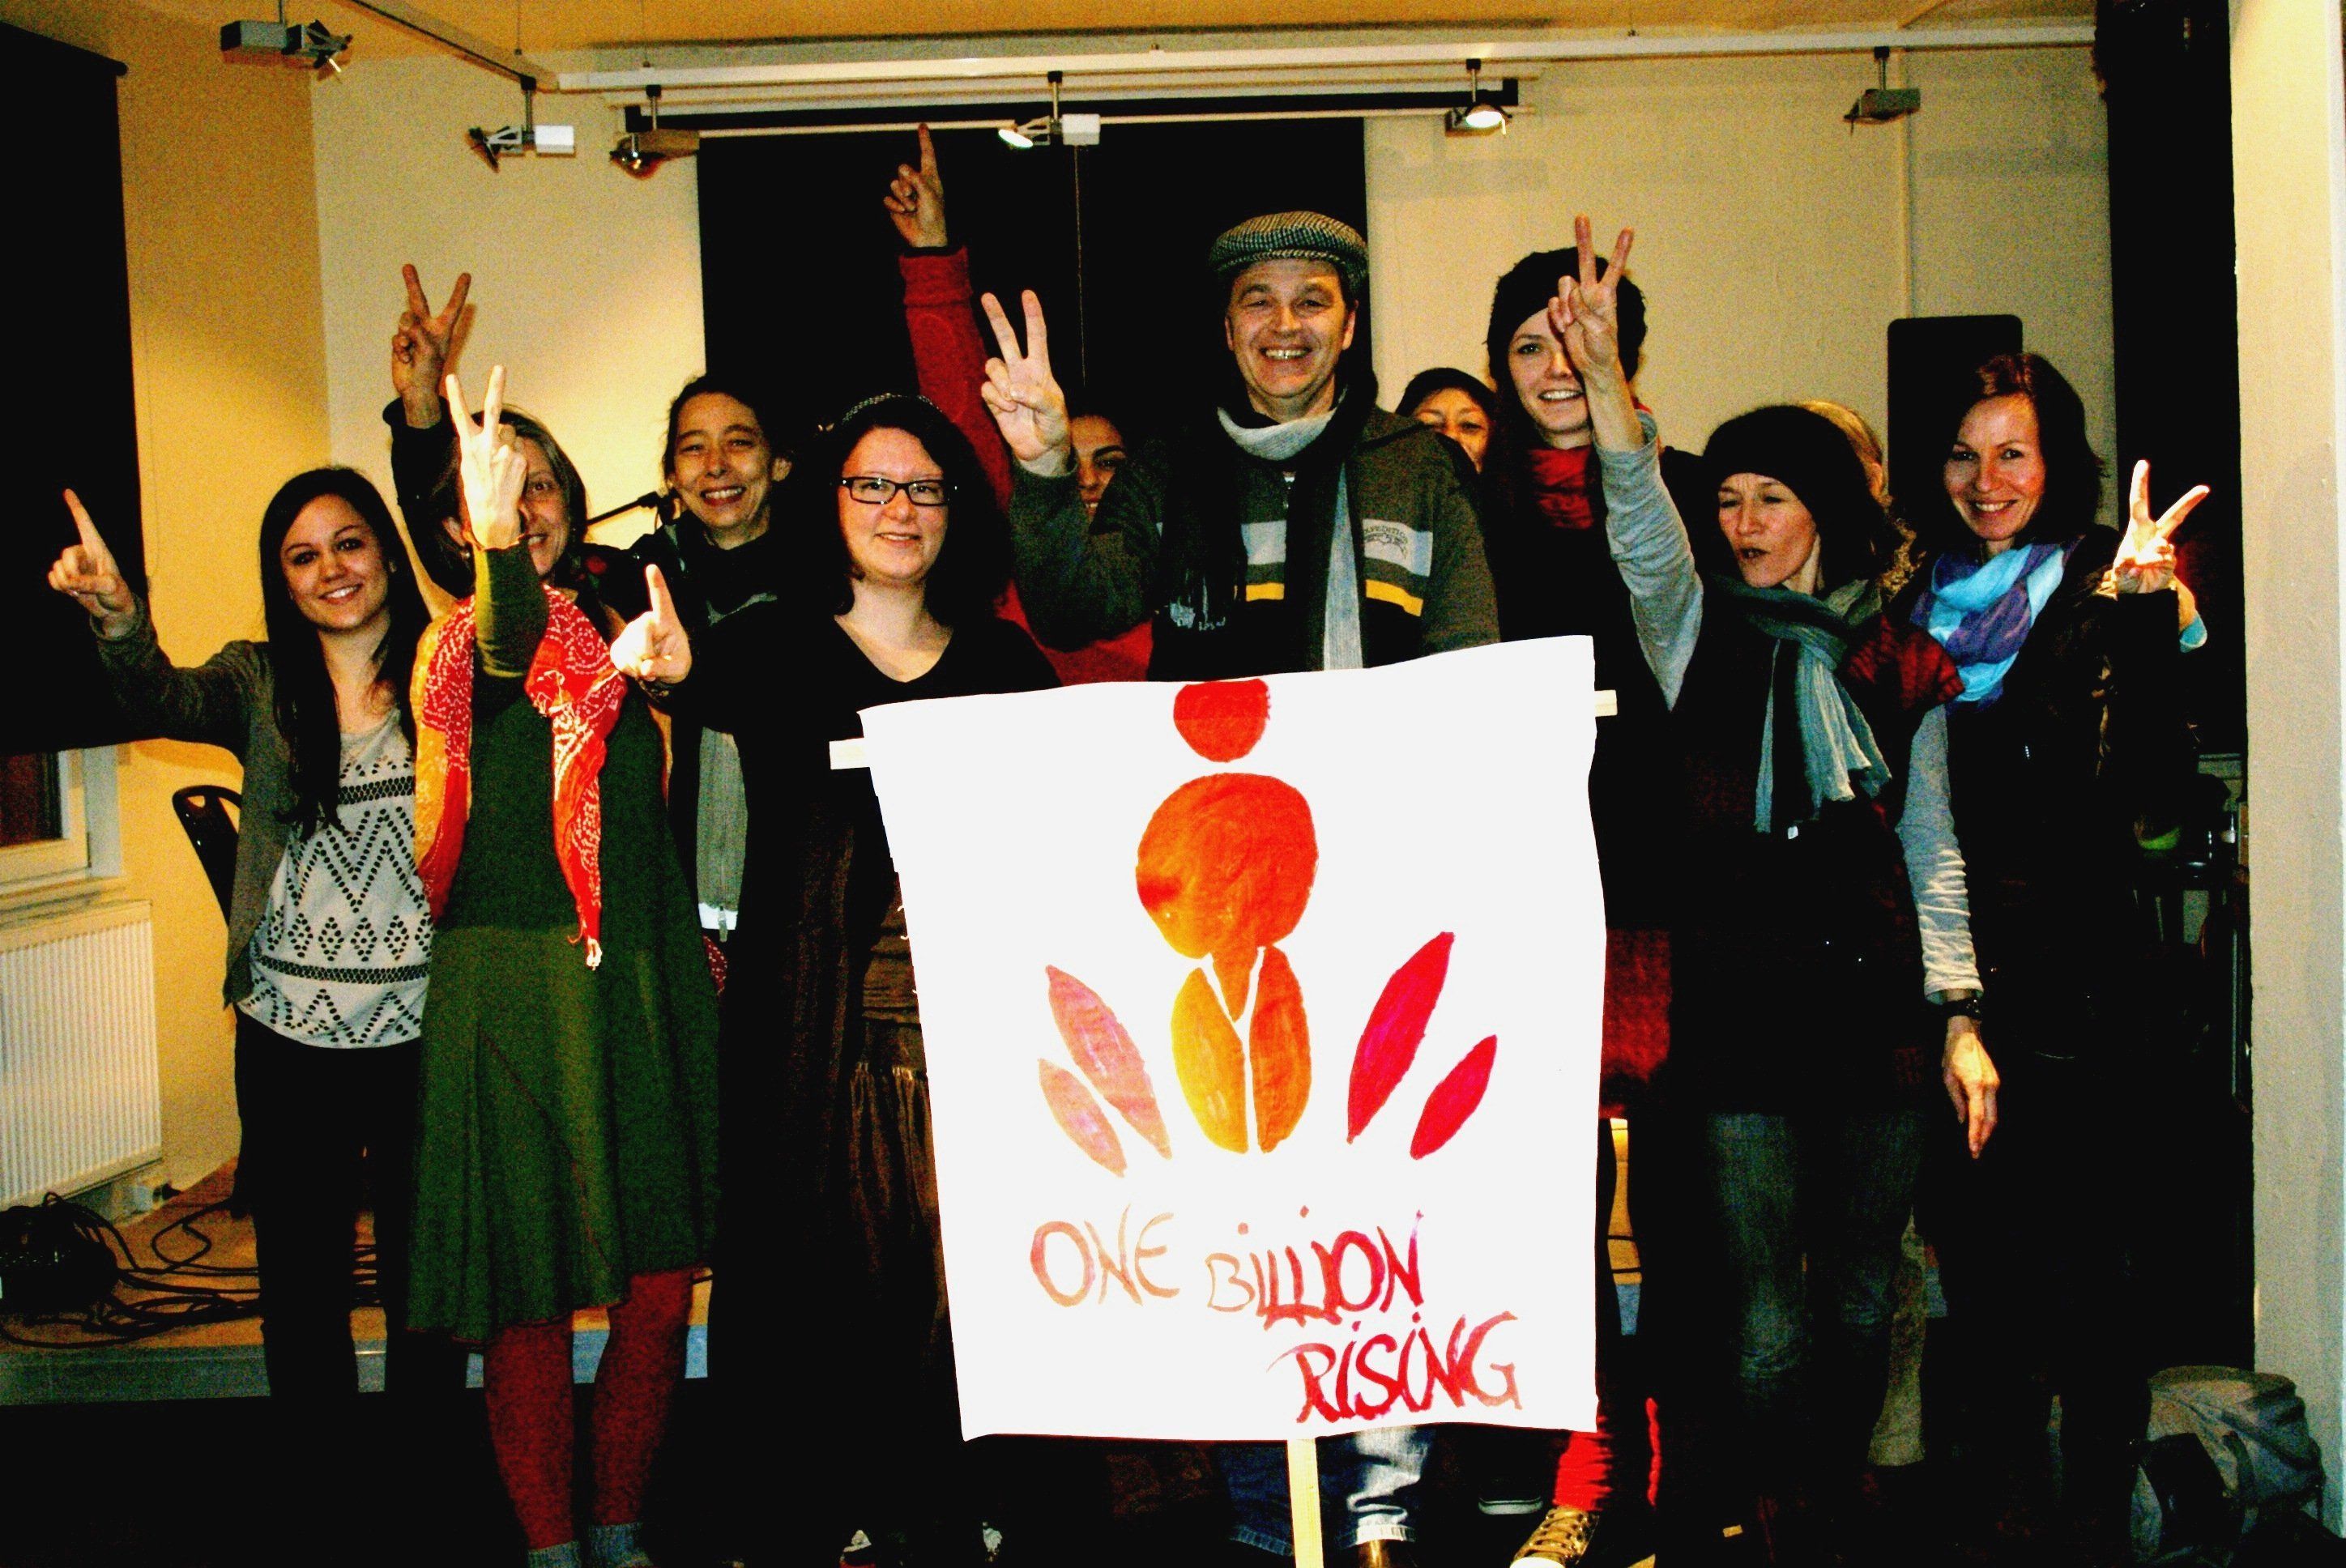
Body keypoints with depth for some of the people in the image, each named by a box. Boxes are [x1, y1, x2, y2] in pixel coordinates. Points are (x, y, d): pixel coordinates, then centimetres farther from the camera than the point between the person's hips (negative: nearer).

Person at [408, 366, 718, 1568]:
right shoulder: (451, 646, -5)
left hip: (638, 973, 5)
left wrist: (663, 663, -15)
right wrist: (494, 543, -47)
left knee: (662, 1272, 7)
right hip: (512, 982, -5)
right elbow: (511, 660, -29)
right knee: (531, 1288, 0)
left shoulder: (607, 616, 15)